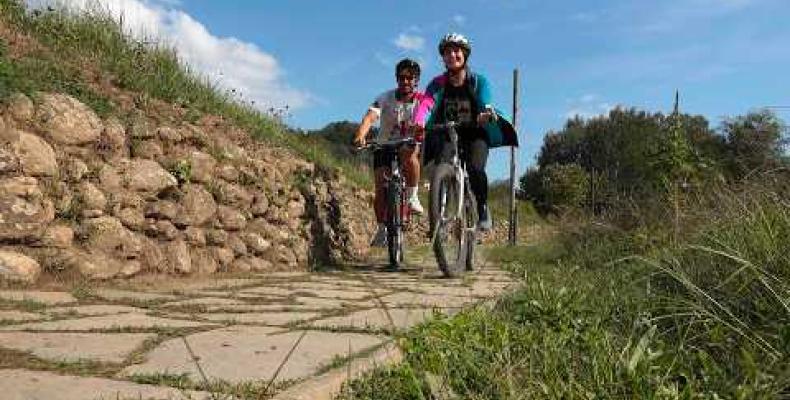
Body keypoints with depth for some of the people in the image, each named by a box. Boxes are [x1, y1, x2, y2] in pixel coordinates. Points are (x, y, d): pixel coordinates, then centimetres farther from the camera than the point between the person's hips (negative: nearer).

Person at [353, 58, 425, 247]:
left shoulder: (422, 100, -10)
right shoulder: (385, 98, -13)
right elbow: (370, 117, -29)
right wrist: (360, 136, -50)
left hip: (409, 145, 0)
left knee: (409, 153, -36)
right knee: (381, 187, -15)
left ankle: (413, 197, -19)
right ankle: (382, 230, -1)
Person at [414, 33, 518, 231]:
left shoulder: (478, 81, -7)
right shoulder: (438, 83, -5)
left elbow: (486, 106, -24)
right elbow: (426, 104, -23)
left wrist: (485, 115, -49)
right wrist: (418, 122, -46)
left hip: (475, 135, -2)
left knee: (475, 169, -26)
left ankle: (483, 210, -5)